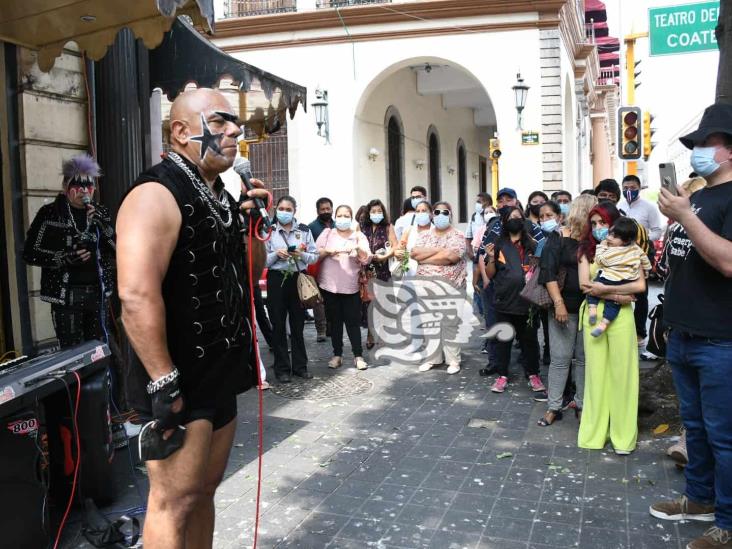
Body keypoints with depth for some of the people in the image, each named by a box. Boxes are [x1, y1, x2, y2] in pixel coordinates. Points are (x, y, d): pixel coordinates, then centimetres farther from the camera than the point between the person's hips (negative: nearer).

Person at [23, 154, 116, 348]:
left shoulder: (100, 212, 7)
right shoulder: (50, 213, -2)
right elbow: (30, 253, -3)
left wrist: (102, 224, -13)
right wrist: (65, 258, -17)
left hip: (97, 292, 3)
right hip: (66, 295, -3)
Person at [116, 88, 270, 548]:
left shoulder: (220, 197, 13)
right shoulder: (157, 195, -15)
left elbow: (251, 274, 20)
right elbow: (137, 295, -25)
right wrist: (163, 384, -25)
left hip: (219, 376, 9)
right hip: (178, 384, -9)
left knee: (204, 492, 18)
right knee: (174, 502, 1)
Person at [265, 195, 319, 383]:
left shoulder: (304, 230, 5)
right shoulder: (269, 232, 1)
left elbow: (314, 256, 5)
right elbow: (262, 261, -1)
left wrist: (301, 255, -14)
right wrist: (276, 254, -18)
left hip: (298, 279, 1)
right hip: (277, 279, -1)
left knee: (298, 324, 8)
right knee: (278, 325, 3)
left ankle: (300, 365, 19)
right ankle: (282, 368, 13)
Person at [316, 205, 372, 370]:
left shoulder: (359, 236, 5)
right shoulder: (327, 233, 6)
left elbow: (366, 260, -5)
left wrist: (358, 248, -23)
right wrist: (327, 251, -19)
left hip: (351, 287, -1)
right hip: (330, 286, 1)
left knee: (353, 321, 1)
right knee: (335, 321, 9)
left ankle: (358, 356, 9)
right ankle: (337, 355, 18)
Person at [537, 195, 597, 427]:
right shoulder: (559, 237, -4)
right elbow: (548, 272, -9)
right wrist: (558, 303, -15)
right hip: (565, 306, -3)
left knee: (584, 357, 10)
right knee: (560, 358, 2)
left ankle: (582, 405, 21)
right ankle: (554, 407, 11)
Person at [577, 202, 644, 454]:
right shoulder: (586, 250, 9)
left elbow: (640, 285, -9)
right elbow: (585, 285, -3)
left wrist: (604, 288, -12)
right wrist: (616, 296, -11)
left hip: (620, 316, -2)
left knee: (621, 373, 1)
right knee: (595, 372, 6)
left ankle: (623, 435, 11)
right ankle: (595, 431, 15)